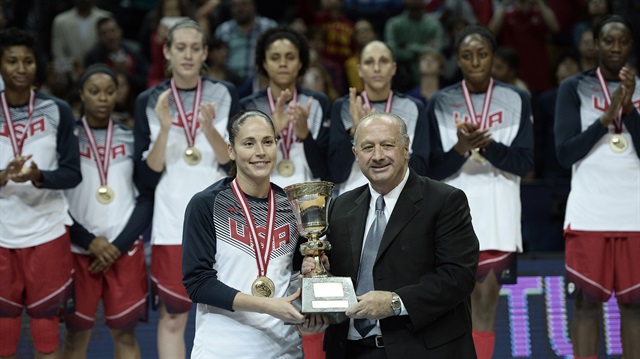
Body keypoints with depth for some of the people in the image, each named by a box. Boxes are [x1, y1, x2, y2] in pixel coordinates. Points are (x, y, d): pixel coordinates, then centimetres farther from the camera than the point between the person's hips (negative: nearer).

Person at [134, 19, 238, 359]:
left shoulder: (225, 95, 3)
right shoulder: (149, 101, 3)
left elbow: (231, 162, -2)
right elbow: (149, 171, -1)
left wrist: (209, 129, -19)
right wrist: (165, 129, -16)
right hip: (172, 222, 0)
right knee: (172, 318, 0)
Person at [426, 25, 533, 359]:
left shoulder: (516, 100, 5)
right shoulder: (440, 103, 4)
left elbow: (524, 163, -2)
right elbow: (432, 169, 0)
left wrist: (488, 145, -19)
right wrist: (460, 150, -19)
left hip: (498, 216, 0)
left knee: (485, 306, 0)